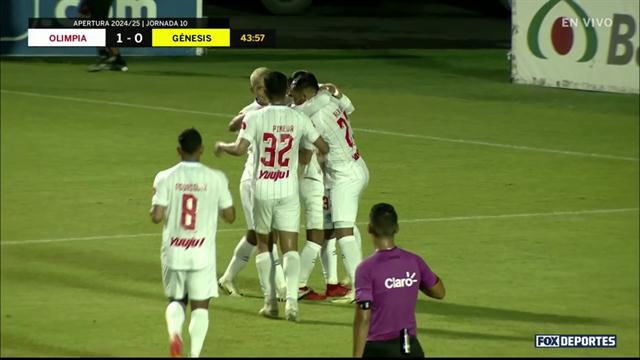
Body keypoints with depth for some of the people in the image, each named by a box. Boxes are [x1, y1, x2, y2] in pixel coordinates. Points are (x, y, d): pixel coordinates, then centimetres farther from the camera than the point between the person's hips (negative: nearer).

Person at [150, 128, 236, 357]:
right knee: (200, 305, 9)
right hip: (202, 254, -1)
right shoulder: (216, 179, -4)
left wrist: (155, 206, 11)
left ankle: (174, 333, -10)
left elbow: (156, 216, -11)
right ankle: (195, 353, -2)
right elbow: (230, 216, 2)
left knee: (176, 300, 18)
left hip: (173, 253, 1)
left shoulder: (165, 178, -5)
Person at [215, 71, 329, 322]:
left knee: (263, 244, 16)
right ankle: (291, 299, -20)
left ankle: (270, 302, 13)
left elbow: (239, 149, -17)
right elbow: (324, 148, 6)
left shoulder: (255, 118, -8)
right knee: (290, 248, 0)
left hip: (262, 190, 0)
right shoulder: (299, 119, -1)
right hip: (289, 190, 0)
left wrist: (222, 147, 4)